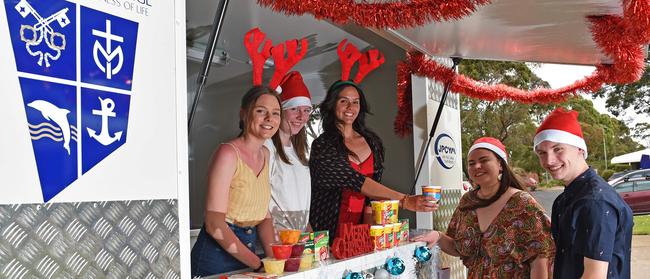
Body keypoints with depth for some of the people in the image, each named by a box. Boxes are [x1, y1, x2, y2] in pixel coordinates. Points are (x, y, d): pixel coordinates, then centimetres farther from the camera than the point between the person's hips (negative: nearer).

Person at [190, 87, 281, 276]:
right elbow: (215, 225, -19)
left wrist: (273, 258, -5)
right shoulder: (228, 153, -16)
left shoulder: (265, 154, 6)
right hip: (217, 254, -7)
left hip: (246, 250, 7)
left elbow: (264, 216, 9)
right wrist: (259, 265, -19)